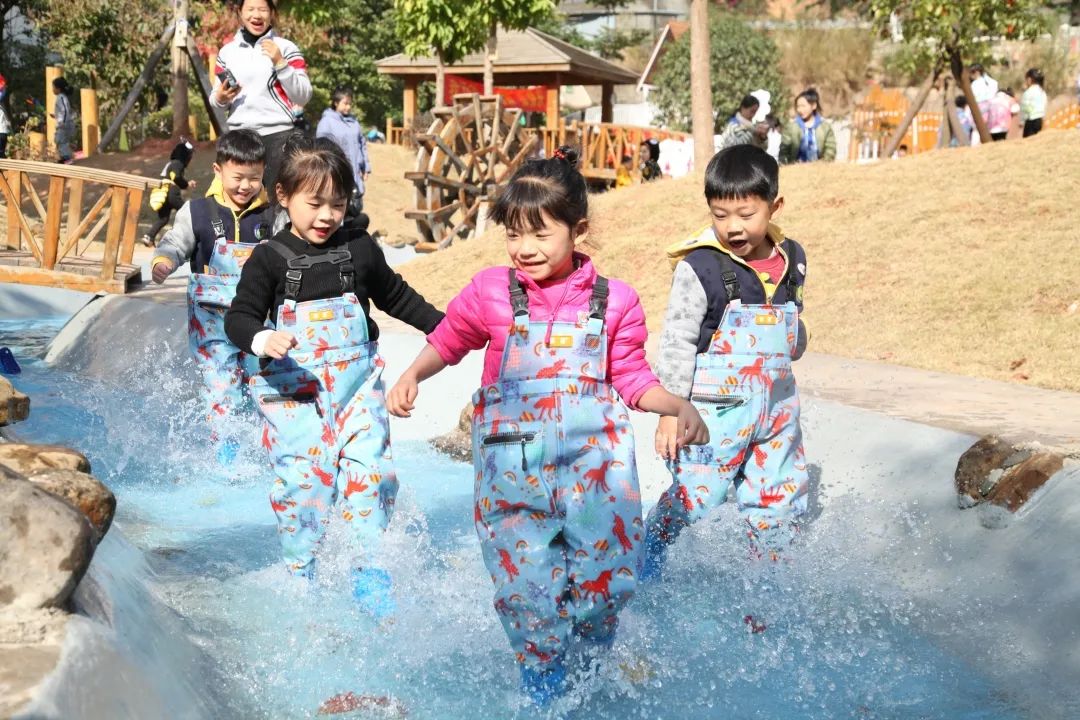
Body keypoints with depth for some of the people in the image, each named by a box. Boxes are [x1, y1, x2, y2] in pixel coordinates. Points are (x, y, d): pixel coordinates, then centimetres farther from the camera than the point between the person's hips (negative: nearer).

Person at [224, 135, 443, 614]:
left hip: (357, 381, 2)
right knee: (305, 475, -8)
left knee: (369, 468, -8)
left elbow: (396, 297, 19)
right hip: (293, 388, -2)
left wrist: (443, 326, 19)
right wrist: (261, 340, -28)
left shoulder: (360, 249, 4)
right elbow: (238, 317, -6)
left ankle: (369, 570, 2)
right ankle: (299, 571, 9)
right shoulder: (270, 259, -4)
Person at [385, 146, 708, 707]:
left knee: (609, 573, -2)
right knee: (524, 581, 0)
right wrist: (411, 376, -1)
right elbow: (447, 341, 15)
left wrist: (680, 407, -9)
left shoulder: (613, 301, 1)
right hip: (514, 465, 0)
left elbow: (634, 381, 7)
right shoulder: (490, 292, 0)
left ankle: (593, 661, 27)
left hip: (594, 457, 0)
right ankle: (542, 681, 24)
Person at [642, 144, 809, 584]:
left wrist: (795, 341, 2)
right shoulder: (700, 267, -14)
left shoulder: (791, 259, 4)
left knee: (782, 503, 14)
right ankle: (643, 571, 14)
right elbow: (677, 341, -11)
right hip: (715, 408, -6)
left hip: (776, 405, 6)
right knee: (692, 498, -6)